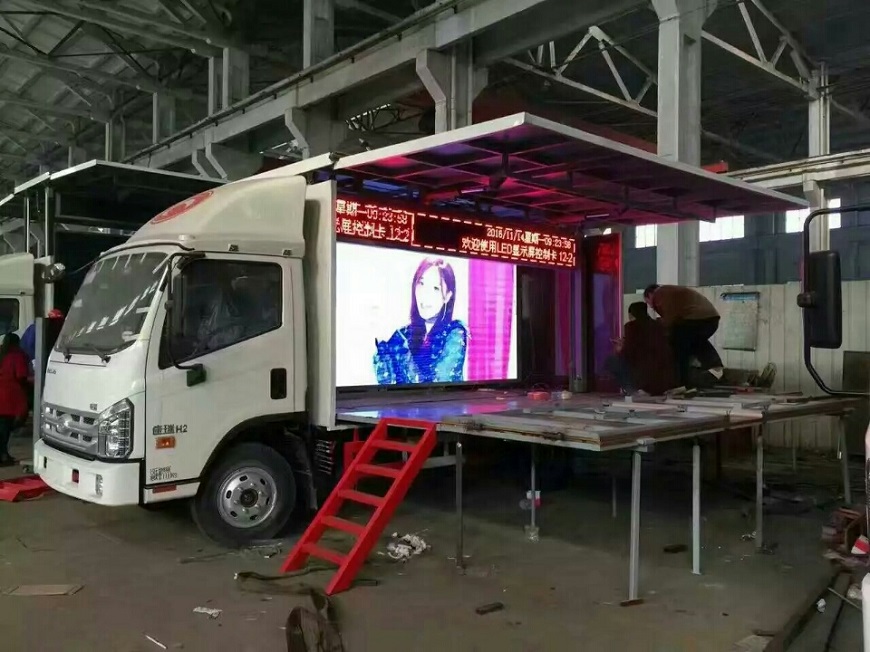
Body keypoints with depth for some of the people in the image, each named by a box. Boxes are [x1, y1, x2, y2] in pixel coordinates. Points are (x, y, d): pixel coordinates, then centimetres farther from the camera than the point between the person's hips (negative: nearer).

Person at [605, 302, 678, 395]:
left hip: (647, 379, -7)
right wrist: (624, 345, 35)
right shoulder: (658, 325, 17)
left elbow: (628, 353, -6)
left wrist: (619, 351, 18)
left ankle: (634, 389, 3)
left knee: (611, 361, 12)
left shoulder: (631, 325, -1)